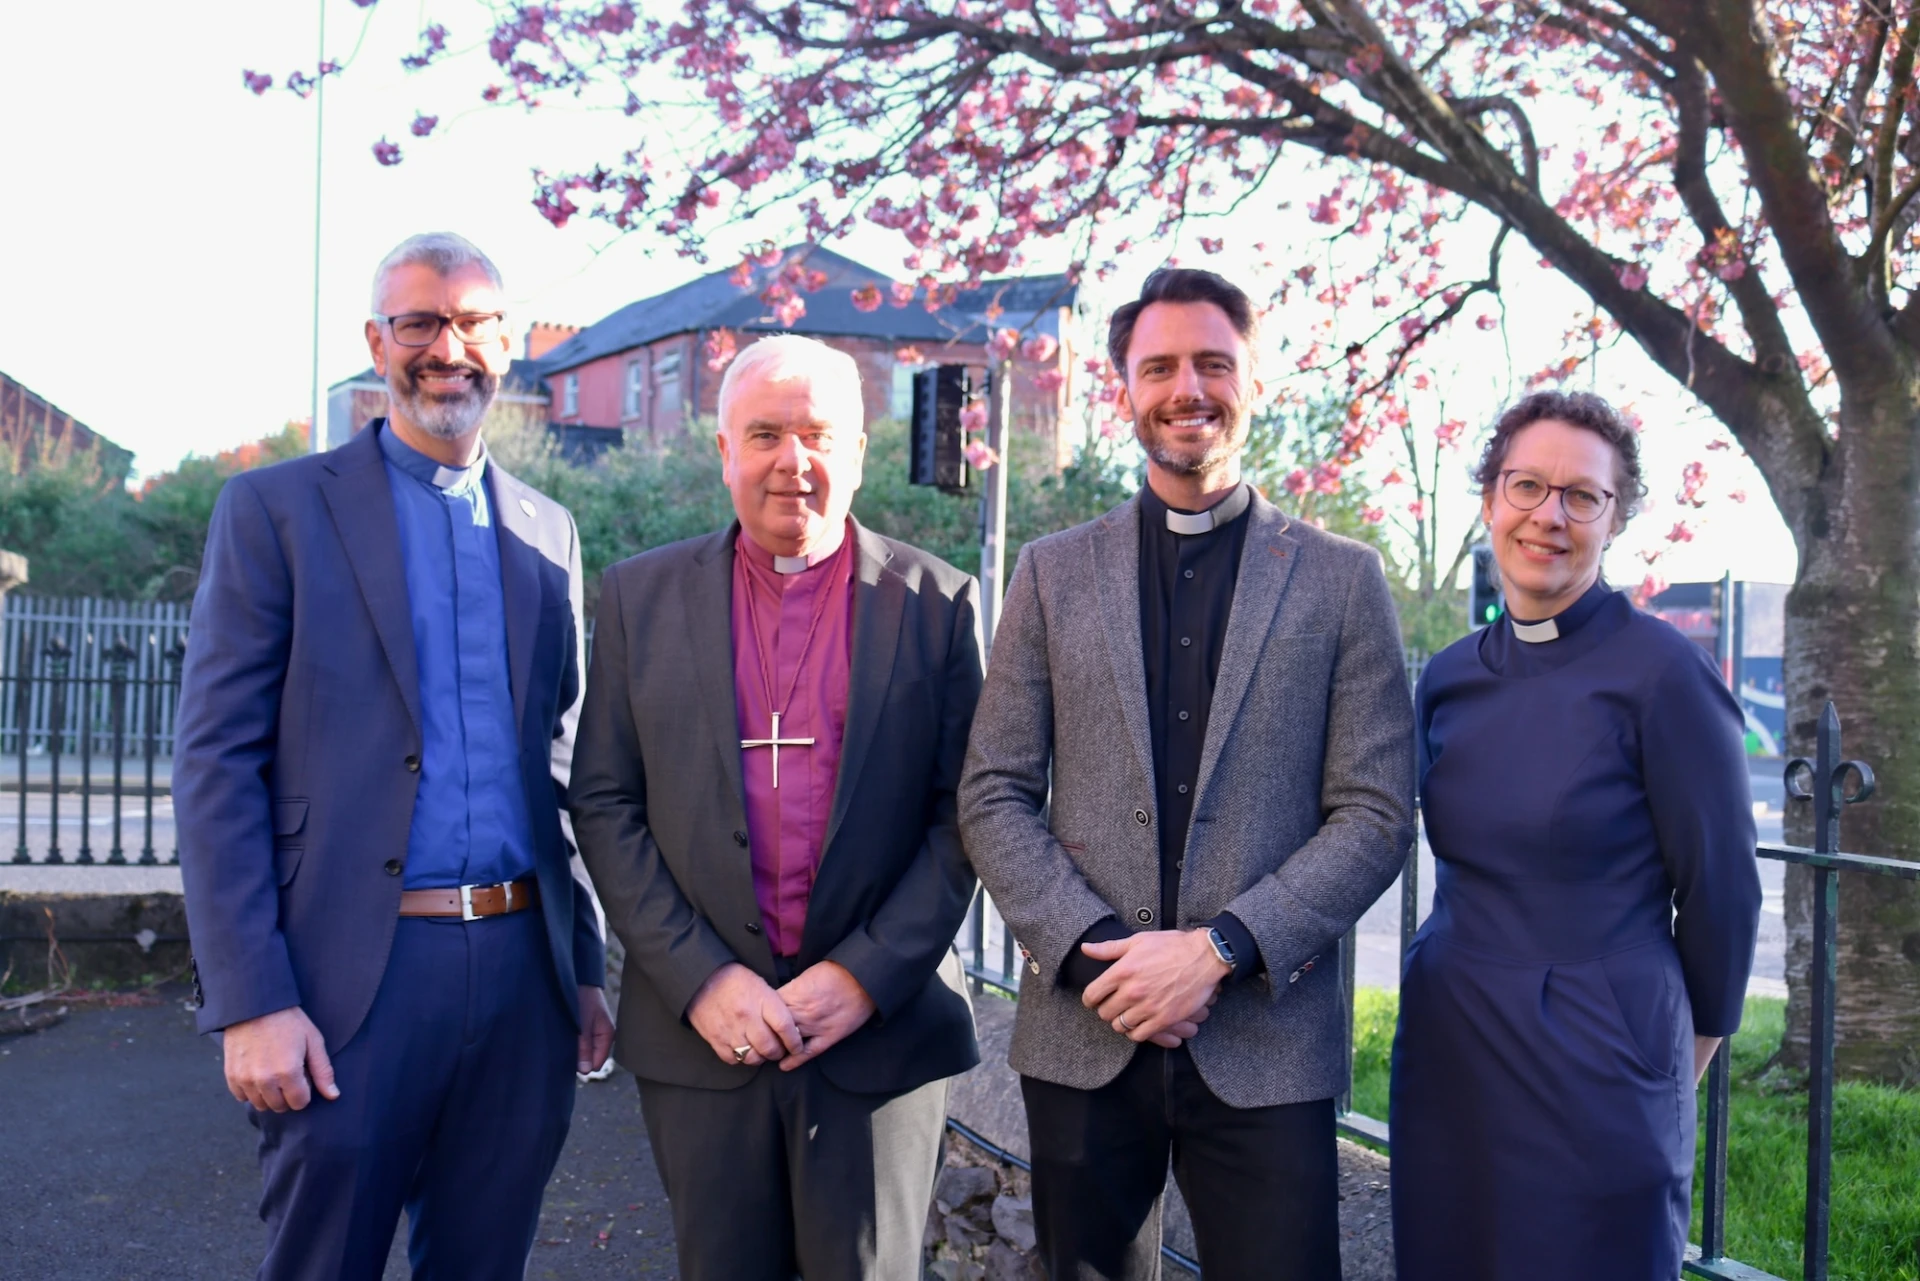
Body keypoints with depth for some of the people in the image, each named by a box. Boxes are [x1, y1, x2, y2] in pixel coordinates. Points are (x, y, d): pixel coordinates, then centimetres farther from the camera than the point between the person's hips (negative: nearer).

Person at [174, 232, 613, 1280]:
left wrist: (584, 966, 12)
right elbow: (216, 762, -6)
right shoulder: (275, 509, 0)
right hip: (350, 978, -4)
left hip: (522, 967, 4)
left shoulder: (548, 533, 12)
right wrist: (250, 1002, -12)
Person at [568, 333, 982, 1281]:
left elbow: (960, 812, -1)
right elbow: (604, 805, 2)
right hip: (701, 1028, 1)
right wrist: (699, 980, -8)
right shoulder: (640, 596, 4)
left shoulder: (936, 601, 0)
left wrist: (868, 974, -11)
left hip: (881, 1028, -1)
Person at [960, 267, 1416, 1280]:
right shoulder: (1054, 572, 7)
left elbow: (1376, 812, -2)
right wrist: (1089, 951, -10)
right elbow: (992, 794, 3)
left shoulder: (1341, 580, 3)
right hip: (1083, 1029, 2)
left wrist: (1220, 949, -13)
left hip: (1266, 1039, -1)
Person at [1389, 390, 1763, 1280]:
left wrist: (1693, 1036, 6)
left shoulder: (1660, 672, -13)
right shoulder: (1449, 676, 4)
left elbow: (1719, 890, -6)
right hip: (1445, 1049, 5)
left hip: (1593, 1070, -5)